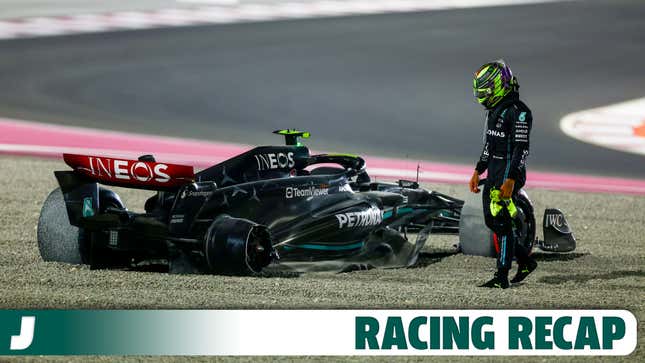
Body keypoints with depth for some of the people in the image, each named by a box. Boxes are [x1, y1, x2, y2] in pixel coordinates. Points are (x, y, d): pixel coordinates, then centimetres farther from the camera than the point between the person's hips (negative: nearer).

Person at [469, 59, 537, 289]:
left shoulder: (518, 112, -15)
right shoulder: (494, 110, 15)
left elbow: (521, 148, -20)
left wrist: (510, 181, -26)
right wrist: (478, 171, 22)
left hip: (509, 175, -10)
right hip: (493, 175, 10)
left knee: (502, 223, -9)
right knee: (491, 221, 11)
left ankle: (501, 278, -6)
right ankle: (525, 261, 24)